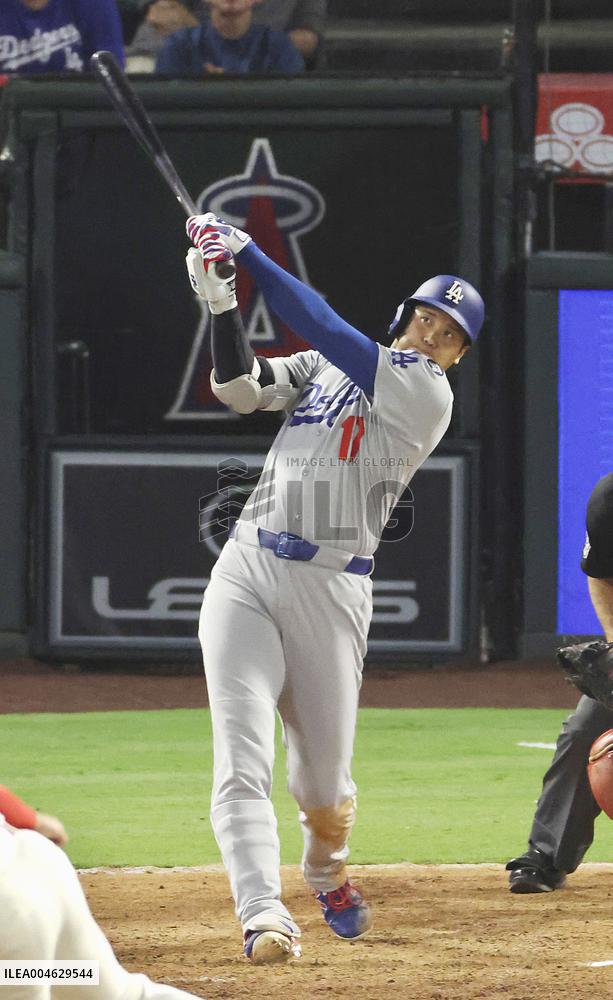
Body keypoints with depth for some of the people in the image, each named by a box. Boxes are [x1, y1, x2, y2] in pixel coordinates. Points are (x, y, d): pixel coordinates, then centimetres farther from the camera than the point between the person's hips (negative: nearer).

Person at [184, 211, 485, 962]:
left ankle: (327, 876, 40)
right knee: (242, 761, -15)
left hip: (330, 587, -3)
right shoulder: (326, 366, 14)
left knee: (323, 781, 7)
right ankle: (263, 919, -25)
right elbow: (240, 388, 3)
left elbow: (327, 329, -12)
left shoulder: (429, 394, -4)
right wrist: (220, 299, -11)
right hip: (245, 570, 3)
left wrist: (249, 252, -11)